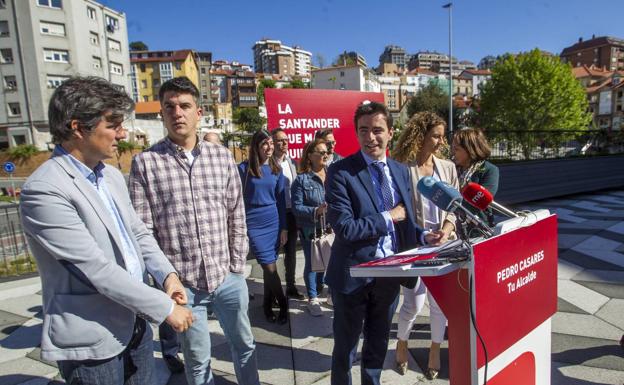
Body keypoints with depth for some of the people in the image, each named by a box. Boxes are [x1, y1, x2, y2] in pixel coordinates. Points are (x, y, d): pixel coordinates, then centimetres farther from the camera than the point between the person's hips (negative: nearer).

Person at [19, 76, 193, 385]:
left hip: (136, 324, 7)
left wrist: (167, 274, -7)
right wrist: (165, 307, -18)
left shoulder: (112, 176, 5)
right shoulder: (44, 189, -20)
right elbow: (96, 268, -24)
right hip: (91, 340, -7)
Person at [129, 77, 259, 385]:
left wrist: (237, 267, 2)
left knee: (244, 345, 21)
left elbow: (237, 217, 4)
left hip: (228, 278, 3)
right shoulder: (145, 163, -6)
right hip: (182, 283, -2)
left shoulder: (222, 156, 1)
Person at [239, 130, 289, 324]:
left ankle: (268, 305, 29)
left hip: (274, 222, 3)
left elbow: (281, 200, 7)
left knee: (269, 267, 11)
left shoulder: (276, 169, 6)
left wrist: (283, 228, 4)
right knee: (270, 267, -3)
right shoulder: (244, 168, -5)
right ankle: (283, 303, 16)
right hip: (253, 223, -3)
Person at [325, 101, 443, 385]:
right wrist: (387, 217, -16)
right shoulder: (340, 172, -15)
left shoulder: (401, 171, 5)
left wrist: (423, 236, -7)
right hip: (353, 274, -5)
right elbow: (344, 228, -23)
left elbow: (403, 221, 11)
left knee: (378, 345, 25)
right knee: (345, 348, 15)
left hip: (389, 272, 5)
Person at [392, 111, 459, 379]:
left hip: (443, 244, 5)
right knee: (414, 304, 0)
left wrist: (447, 229, -12)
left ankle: (435, 351, 36)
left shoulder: (448, 168, 4)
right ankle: (401, 344, 32)